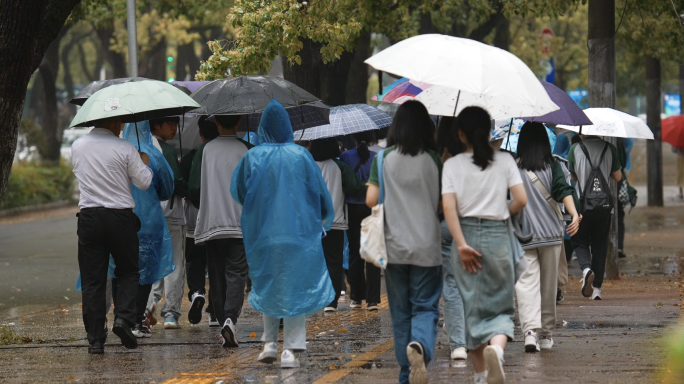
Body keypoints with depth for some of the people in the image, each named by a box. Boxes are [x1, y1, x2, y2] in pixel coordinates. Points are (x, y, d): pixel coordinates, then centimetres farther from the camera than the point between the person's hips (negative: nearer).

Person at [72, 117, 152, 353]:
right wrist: (144, 163, 19)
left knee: (92, 280, 5)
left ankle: (95, 339, 2)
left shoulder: (78, 146, 5)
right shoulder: (124, 148, -5)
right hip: (120, 216, -2)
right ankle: (123, 318, -8)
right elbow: (144, 182, -1)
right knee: (128, 272, 14)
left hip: (89, 217, 2)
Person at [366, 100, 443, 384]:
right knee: (425, 307, 2)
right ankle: (420, 346, -29)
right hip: (427, 247, -1)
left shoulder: (383, 159, -3)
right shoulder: (433, 161, -4)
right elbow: (444, 204, -2)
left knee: (400, 312, 11)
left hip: (395, 246, 1)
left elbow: (371, 200, -5)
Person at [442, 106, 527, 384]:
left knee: (473, 306, 9)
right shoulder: (504, 161, 1)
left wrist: (462, 244, -14)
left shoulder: (453, 165, 0)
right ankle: (497, 346, -25)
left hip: (466, 235, 0)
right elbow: (521, 200, -6)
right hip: (498, 236, 0)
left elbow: (449, 207, -11)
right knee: (501, 305, 8)